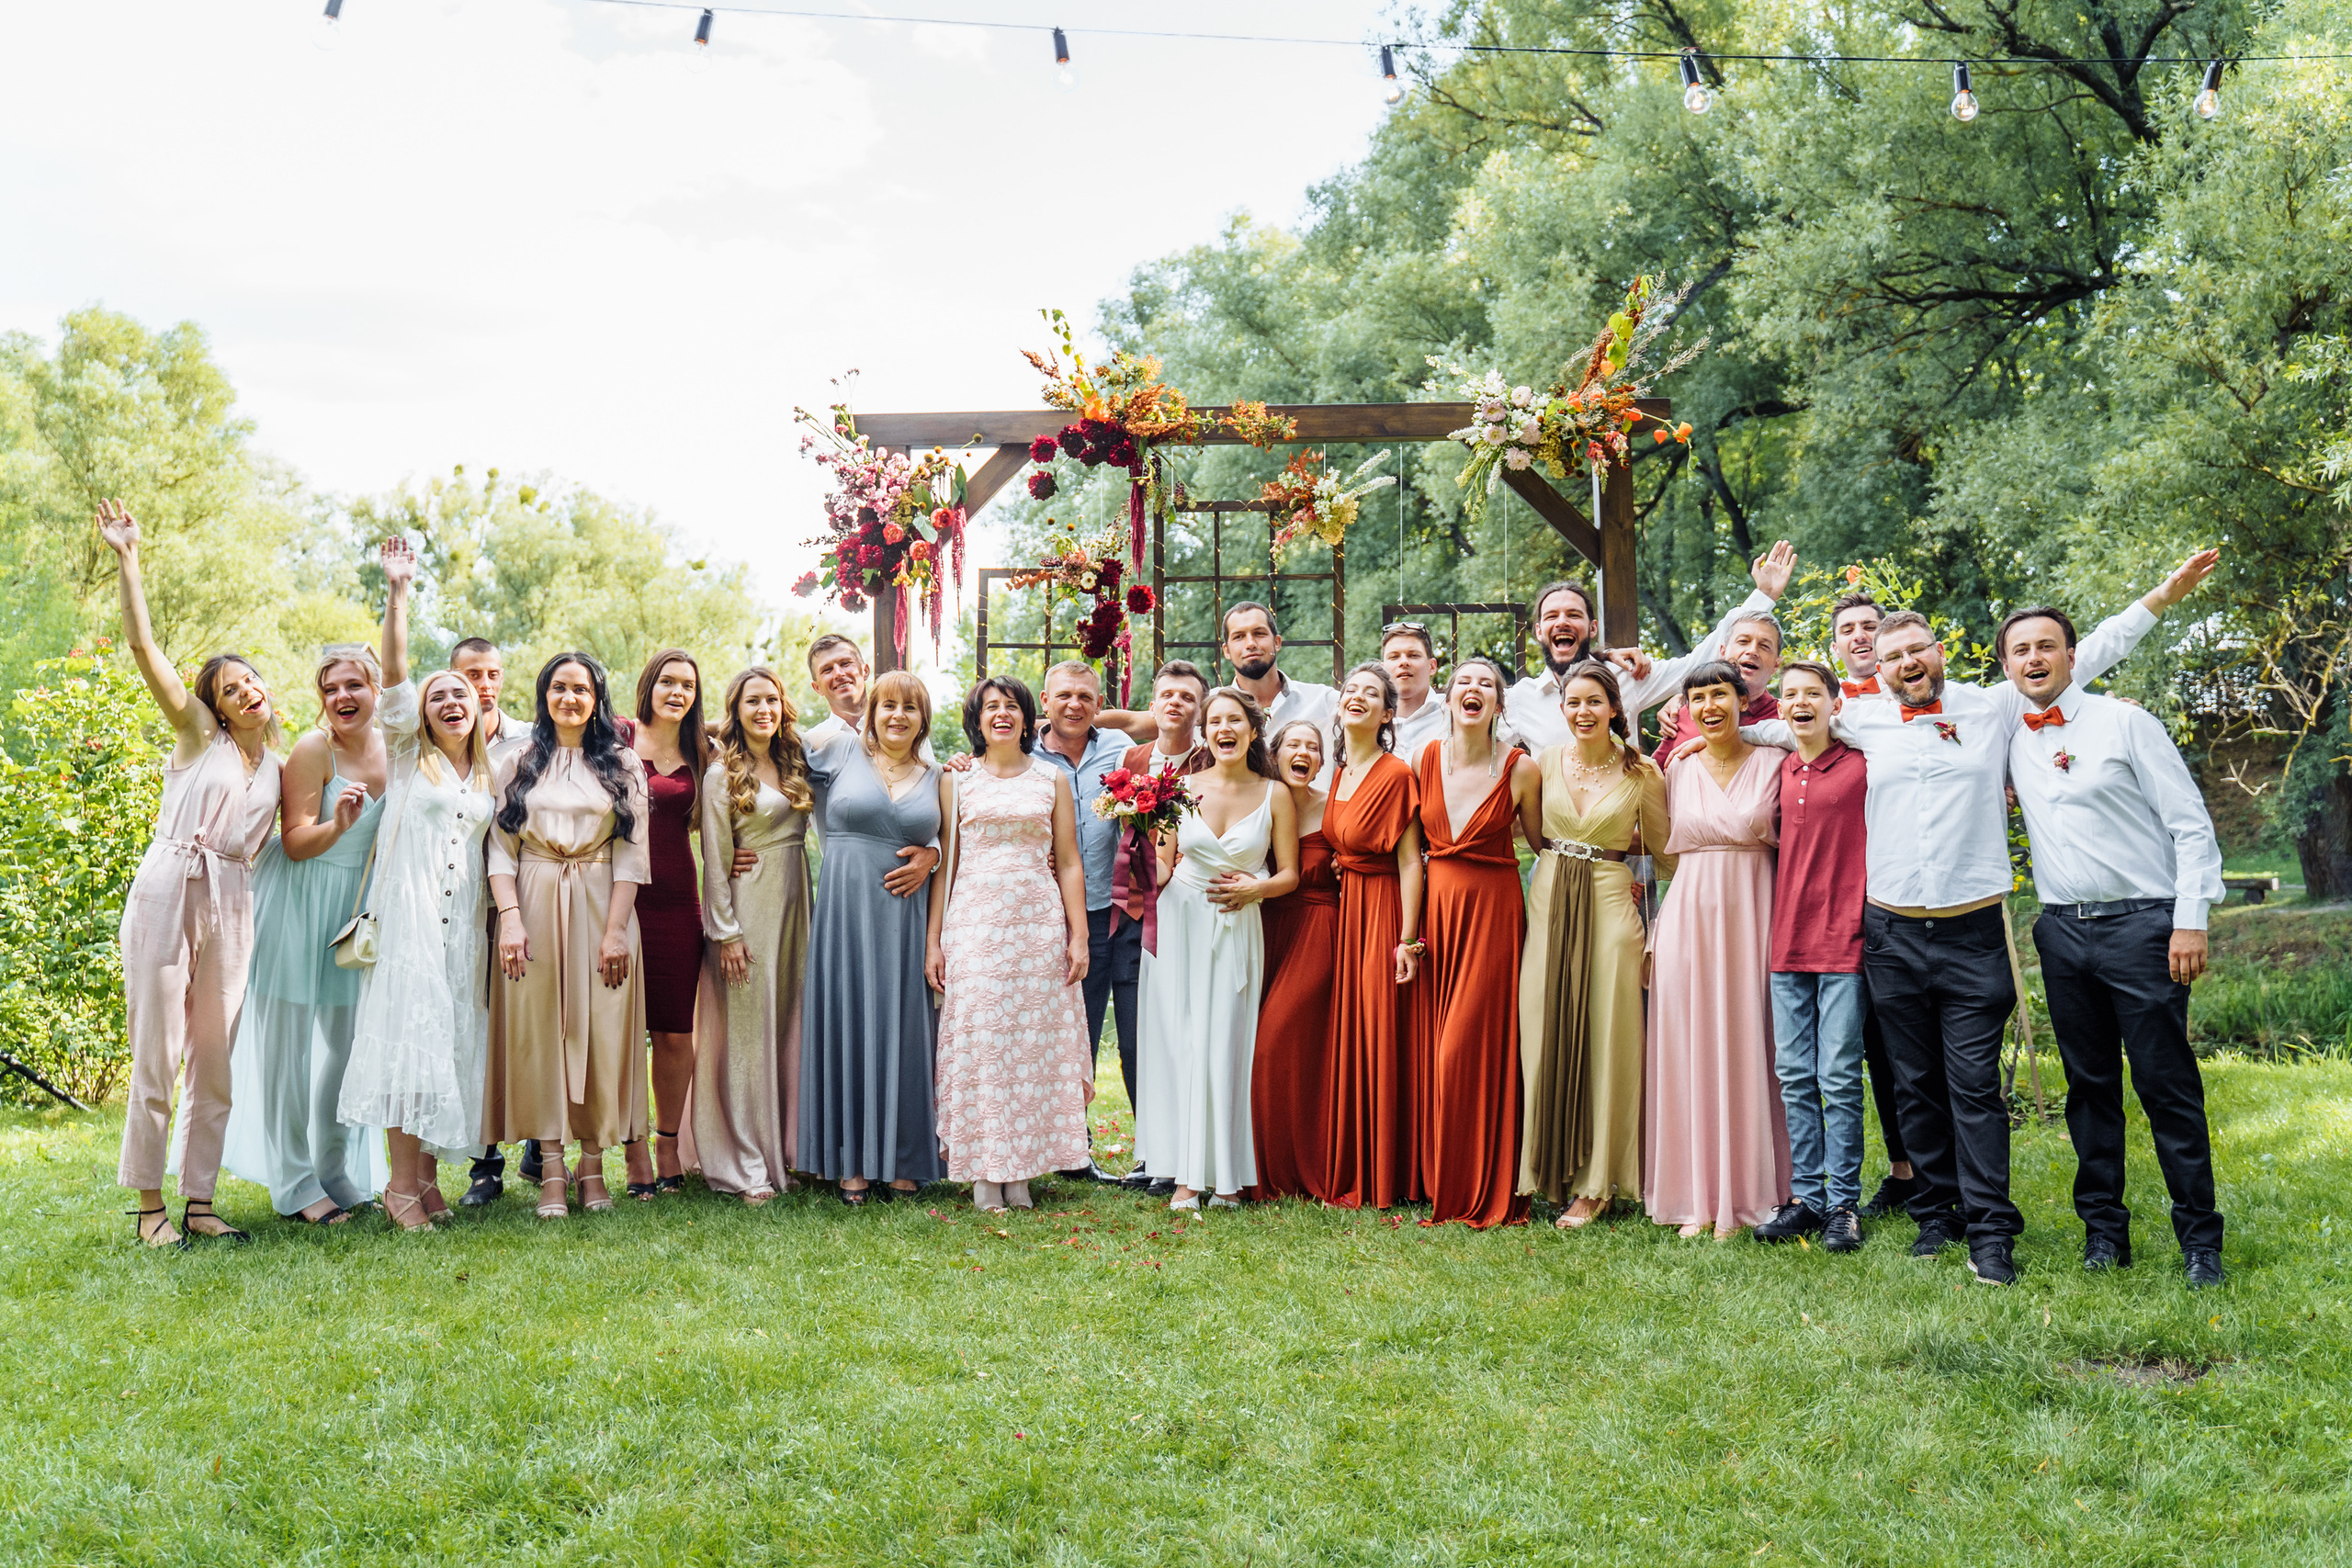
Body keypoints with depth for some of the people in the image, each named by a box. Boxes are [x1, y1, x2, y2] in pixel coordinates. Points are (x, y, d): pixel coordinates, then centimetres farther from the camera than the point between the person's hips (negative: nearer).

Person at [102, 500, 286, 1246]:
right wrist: (127, 560, -11)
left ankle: (197, 1201, 14)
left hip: (231, 905, 4)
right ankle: (150, 1204, 6)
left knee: (215, 1060, 6)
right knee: (157, 1055, -3)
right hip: (167, 892, -4)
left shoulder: (276, 768, 17)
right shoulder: (198, 735, 6)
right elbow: (143, 647, -4)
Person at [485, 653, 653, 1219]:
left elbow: (631, 852, 1)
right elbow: (501, 848, 4)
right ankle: (551, 1170, 2)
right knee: (538, 1029, -1)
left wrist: (617, 927, -9)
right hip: (535, 906, 1)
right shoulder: (518, 764, 9)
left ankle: (593, 1164, 6)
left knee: (600, 1030, -1)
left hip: (601, 905, 0)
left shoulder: (623, 765, 7)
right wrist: (509, 918, -9)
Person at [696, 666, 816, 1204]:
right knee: (747, 1032, -4)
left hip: (795, 906, 6)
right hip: (748, 909, -6)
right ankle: (747, 1167, 0)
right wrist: (725, 933, -12)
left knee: (790, 1026, 9)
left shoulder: (794, 766, 12)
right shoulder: (723, 774, -5)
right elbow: (714, 861, -8)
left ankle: (786, 1150, 16)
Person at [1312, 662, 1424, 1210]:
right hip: (1345, 913, 8)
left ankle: (1386, 1179, 7)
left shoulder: (1396, 774, -12)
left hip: (1383, 912, -8)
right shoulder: (1340, 776, 12)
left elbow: (1410, 862, -15)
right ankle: (1347, 1171, 20)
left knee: (1380, 1040, -3)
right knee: (1346, 1039, 10)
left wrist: (1407, 939, -19)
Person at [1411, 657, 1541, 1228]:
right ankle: (1441, 1185, 17)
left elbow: (1542, 844, 8)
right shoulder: (1426, 759, 4)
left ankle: (1486, 1192, 7)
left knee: (1476, 1046, -5)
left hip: (1494, 909, -4)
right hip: (1436, 906, 4)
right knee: (1433, 1044, 5)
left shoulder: (1521, 769, -6)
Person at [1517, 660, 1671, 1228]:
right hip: (1548, 904, 2)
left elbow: (1664, 849, 9)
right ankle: (1553, 1168, 12)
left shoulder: (1642, 773, -2)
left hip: (1611, 905, -2)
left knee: (1603, 1039, 0)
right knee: (1547, 1036, 2)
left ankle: (1593, 1184, 9)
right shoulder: (1546, 761, 4)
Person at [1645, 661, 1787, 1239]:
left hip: (1750, 912, -2)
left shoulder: (1772, 763, 2)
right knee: (1689, 1045, 1)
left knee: (1744, 1043, -1)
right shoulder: (1678, 768, 10)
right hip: (1688, 912, 2)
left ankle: (1741, 1194, 8)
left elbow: (1789, 840, 3)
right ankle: (1696, 1195, 7)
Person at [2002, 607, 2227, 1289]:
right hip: (2062, 931, 4)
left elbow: (2191, 823, -3)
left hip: (2141, 923, -4)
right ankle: (2103, 1228, 17)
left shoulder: (2124, 722, -1)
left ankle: (2200, 1239, 6)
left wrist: (2191, 920, -11)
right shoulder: (2009, 738, 11)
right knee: (2089, 1085, 8)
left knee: (2168, 1085, -3)